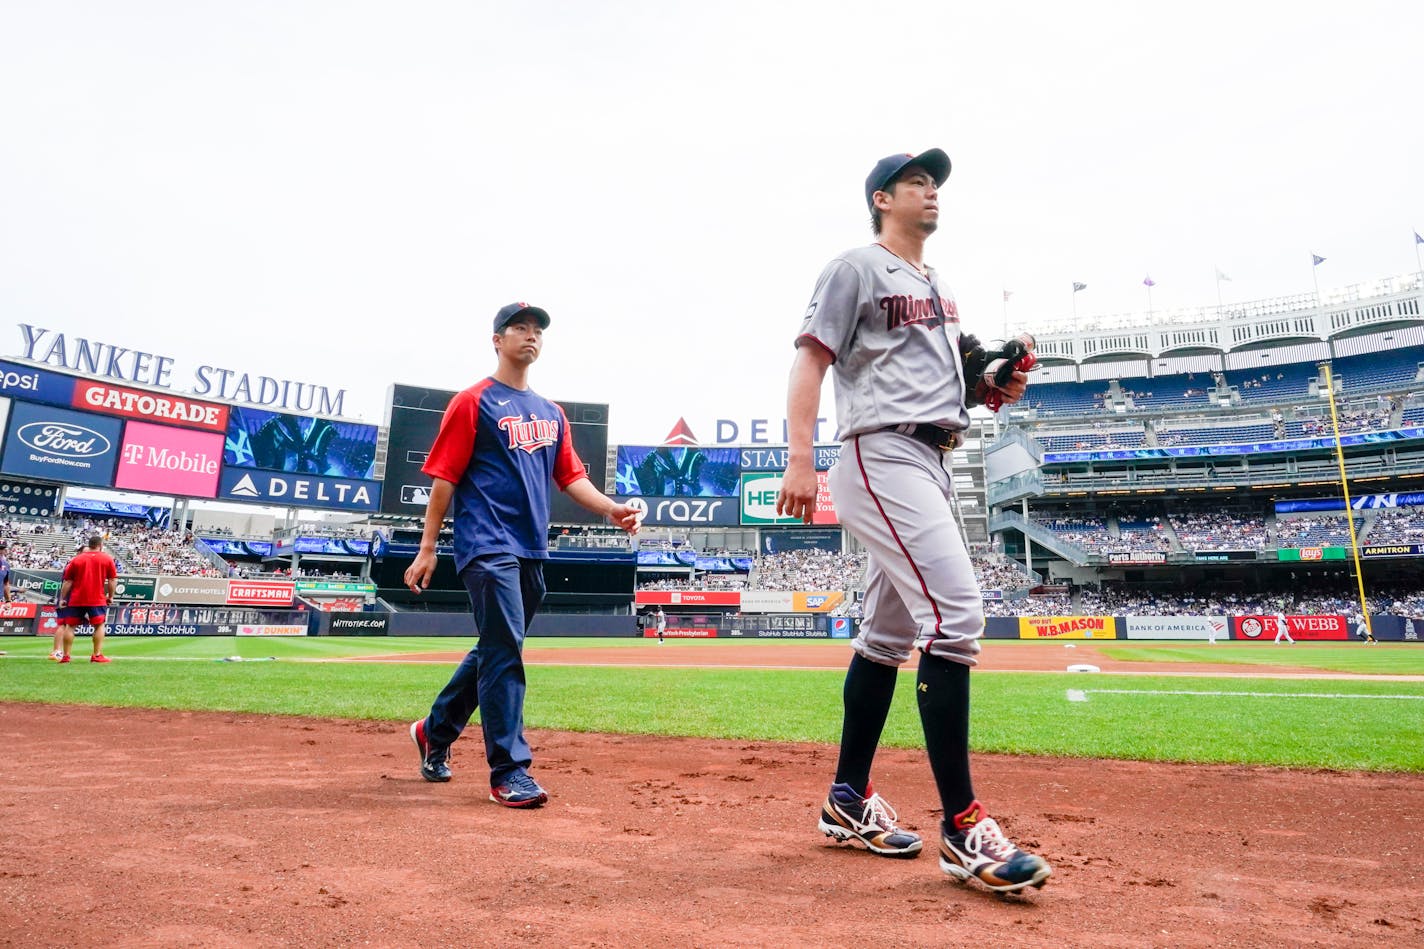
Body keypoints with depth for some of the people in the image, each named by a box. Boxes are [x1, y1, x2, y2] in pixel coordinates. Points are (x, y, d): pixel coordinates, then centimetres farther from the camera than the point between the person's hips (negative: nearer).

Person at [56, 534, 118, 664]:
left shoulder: (76, 559, 6)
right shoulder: (107, 559, 1)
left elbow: (67, 581, 6)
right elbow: (113, 580, 0)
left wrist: (62, 598, 11)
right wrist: (110, 596, 10)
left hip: (76, 599, 2)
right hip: (97, 599, -2)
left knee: (70, 626, 10)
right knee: (99, 625, 4)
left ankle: (65, 656, 11)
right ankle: (97, 655, -1)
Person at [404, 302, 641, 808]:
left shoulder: (551, 412, 19)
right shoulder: (473, 401, -1)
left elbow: (570, 475, 16)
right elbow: (444, 477, -4)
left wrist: (610, 508, -2)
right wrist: (427, 548, -8)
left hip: (532, 550, 7)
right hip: (488, 547, -7)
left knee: (496, 651, 14)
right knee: (504, 652, -11)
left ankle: (435, 730, 34)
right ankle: (508, 771, -3)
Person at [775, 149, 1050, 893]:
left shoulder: (939, 289, 25)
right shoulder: (856, 268, 0)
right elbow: (810, 361, -8)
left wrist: (994, 388, 8)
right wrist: (799, 460, -20)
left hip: (933, 463, 10)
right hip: (882, 458, -10)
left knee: (891, 631, 10)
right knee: (955, 611, -19)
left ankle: (848, 800, 21)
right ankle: (962, 826, -12)